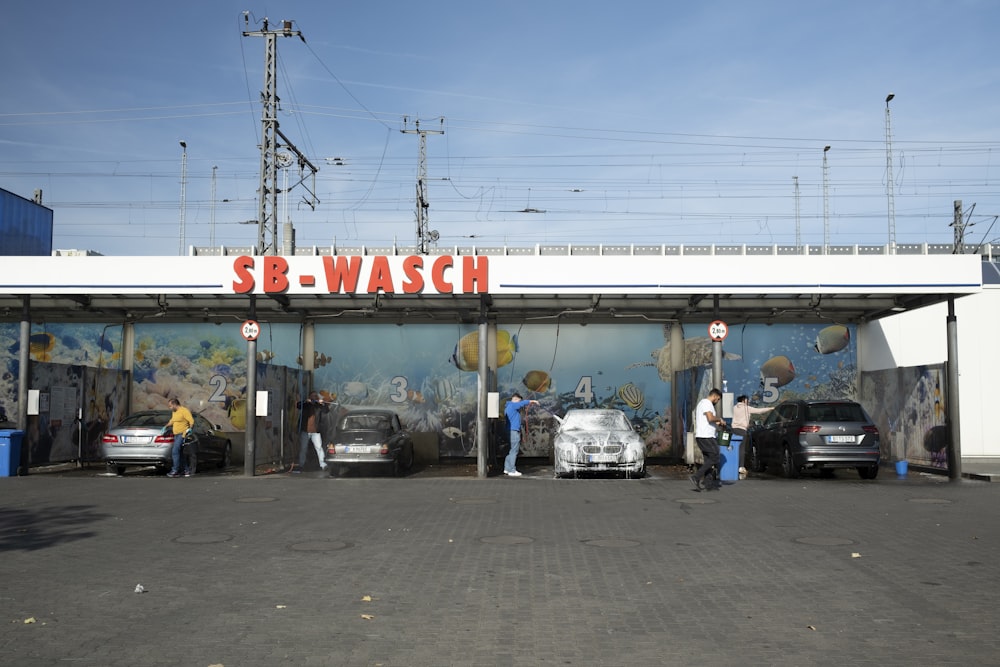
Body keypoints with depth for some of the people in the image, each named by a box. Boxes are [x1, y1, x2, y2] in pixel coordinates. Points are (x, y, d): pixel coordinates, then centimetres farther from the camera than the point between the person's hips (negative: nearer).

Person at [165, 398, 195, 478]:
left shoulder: (184, 411, -11)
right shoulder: (174, 412, 17)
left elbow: (191, 421, -18)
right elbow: (172, 421, 33)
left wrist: (190, 429, -30)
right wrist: (166, 426, 21)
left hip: (182, 434, -10)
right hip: (176, 435, 10)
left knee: (175, 451, -16)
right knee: (178, 453, 9)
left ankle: (175, 471, -14)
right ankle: (185, 469, 14)